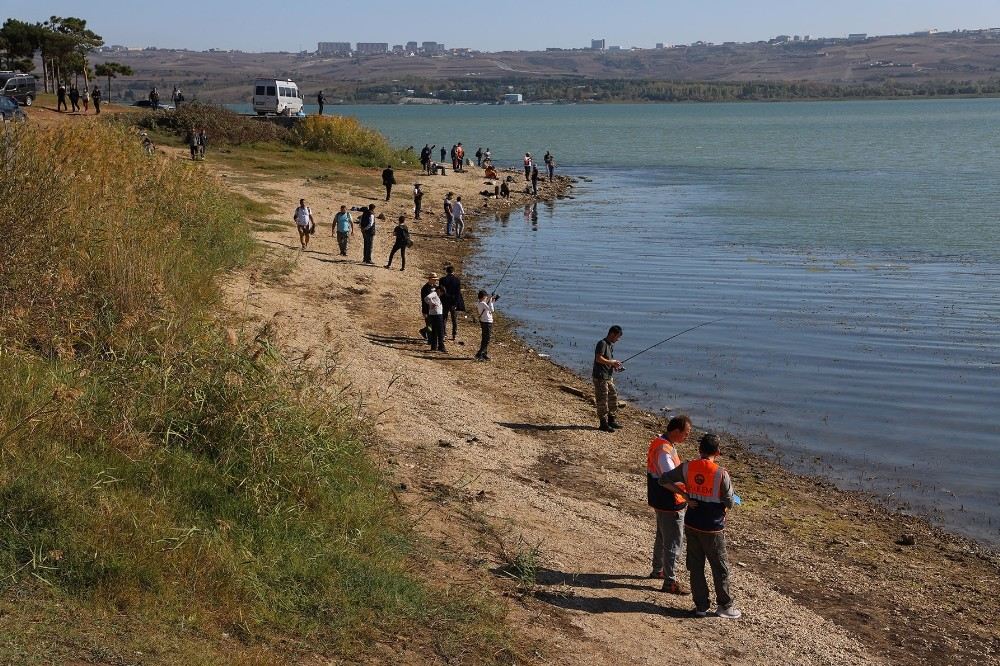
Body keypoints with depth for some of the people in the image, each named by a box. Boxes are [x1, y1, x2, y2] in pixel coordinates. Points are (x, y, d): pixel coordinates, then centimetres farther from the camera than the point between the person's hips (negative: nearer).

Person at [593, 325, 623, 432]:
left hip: (609, 376, 10)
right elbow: (599, 359, -23)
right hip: (601, 377, -10)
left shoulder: (611, 345, 16)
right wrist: (612, 362, -17)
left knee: (613, 397, 16)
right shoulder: (602, 343, -15)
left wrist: (615, 365, 8)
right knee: (602, 400, -4)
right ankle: (604, 423, 1)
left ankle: (611, 420, 28)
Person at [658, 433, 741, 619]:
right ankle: (724, 605, 24)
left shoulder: (687, 467, -7)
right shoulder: (721, 474, -19)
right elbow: (730, 503, -12)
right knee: (720, 568, 13)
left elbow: (664, 480, 2)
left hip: (691, 525, 4)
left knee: (696, 567, 14)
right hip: (713, 529, -4)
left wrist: (684, 494, 3)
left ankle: (701, 606, 20)